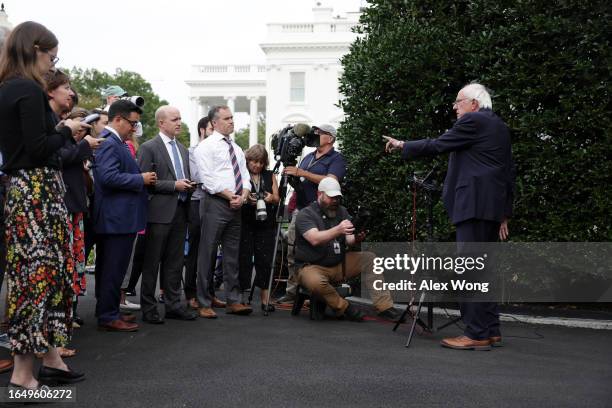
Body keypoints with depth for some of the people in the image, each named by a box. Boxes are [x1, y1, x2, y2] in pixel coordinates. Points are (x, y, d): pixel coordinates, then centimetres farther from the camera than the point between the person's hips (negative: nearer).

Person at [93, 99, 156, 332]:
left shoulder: (115, 142, 17)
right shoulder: (109, 143, -15)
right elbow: (108, 177, -25)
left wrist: (142, 178, 12)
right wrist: (141, 179, -18)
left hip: (115, 218, 11)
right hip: (117, 217, -11)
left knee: (109, 268, 15)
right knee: (113, 269, -4)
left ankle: (108, 312, 24)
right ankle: (108, 317, 2)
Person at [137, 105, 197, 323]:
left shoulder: (183, 149, 17)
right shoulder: (149, 148, -5)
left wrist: (189, 185, 3)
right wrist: (174, 185, -16)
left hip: (180, 211, 7)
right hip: (160, 212, -6)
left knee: (175, 262, 11)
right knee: (152, 262, 2)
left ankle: (173, 305, 19)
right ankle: (148, 308, 9)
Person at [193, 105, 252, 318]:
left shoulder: (237, 148, 19)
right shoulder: (206, 146, -3)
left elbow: (244, 175, 15)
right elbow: (208, 179, -12)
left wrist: (244, 194, -5)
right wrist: (230, 196, -13)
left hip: (236, 205, 7)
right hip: (215, 204, -7)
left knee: (232, 254, 9)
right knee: (207, 254, -3)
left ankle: (233, 301, 15)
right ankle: (204, 304, 4)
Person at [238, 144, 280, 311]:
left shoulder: (270, 176, 14)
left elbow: (277, 199, 12)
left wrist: (272, 198, -11)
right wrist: (246, 200, -20)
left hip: (266, 224, 3)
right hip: (245, 224, -2)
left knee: (264, 260, 1)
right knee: (244, 259, -3)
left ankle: (264, 297, 6)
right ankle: (242, 296, 5)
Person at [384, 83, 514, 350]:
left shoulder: (472, 121, -5)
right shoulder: (500, 127, 22)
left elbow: (437, 146, -7)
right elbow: (509, 173, 21)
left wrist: (402, 146, 7)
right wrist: (504, 214, 23)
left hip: (475, 204, -10)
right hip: (494, 206, 10)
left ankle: (476, 335, -9)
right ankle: (491, 331, 16)